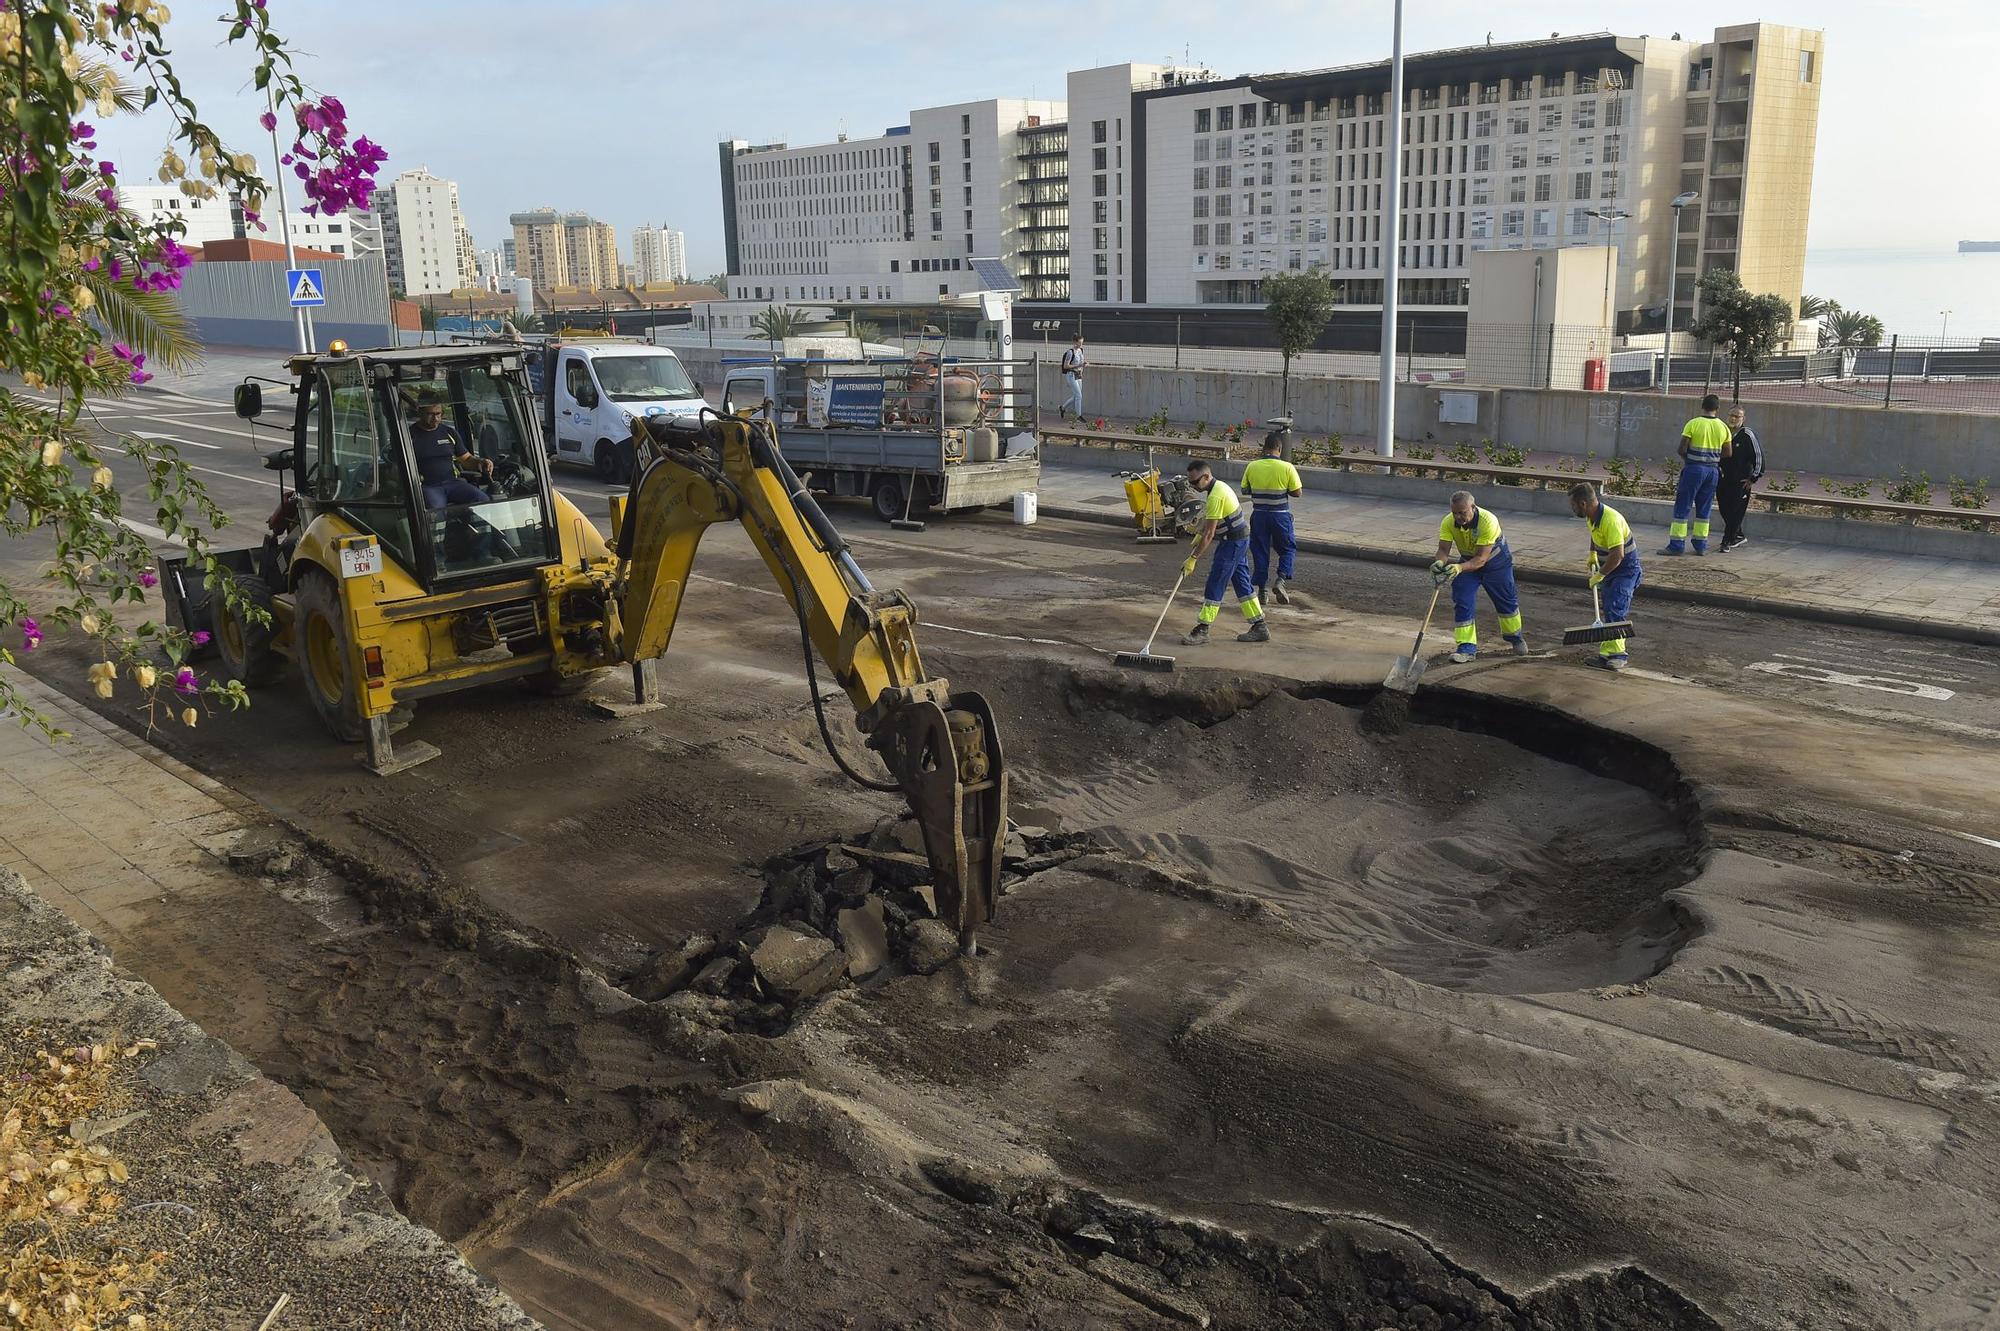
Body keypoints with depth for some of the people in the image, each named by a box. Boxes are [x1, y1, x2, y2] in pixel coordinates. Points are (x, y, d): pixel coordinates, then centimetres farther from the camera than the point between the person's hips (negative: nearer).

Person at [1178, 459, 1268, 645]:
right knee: (1242, 582, 13)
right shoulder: (1218, 486, 8)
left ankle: (1202, 630, -2)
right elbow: (1209, 518, 24)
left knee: (1215, 584, -6)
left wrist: (1193, 559, -21)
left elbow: (1209, 534, -24)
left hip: (1233, 543, -10)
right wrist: (1199, 534, 16)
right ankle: (1259, 627, 18)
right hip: (1240, 539, 10)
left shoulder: (1216, 496, -24)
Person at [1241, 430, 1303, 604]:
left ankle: (1261, 590, 12)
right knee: (1288, 548, 13)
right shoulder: (1287, 468, -11)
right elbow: (1297, 492, -8)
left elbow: (1244, 490, 5)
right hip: (1280, 516, -2)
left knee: (1260, 551, 10)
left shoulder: (1252, 467, -4)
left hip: (1259, 515, 2)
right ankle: (1280, 581, -6)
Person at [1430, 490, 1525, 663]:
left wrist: (1460, 568, -56)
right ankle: (1467, 648, -7)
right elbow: (1443, 548, -26)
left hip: (1495, 560, -3)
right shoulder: (1448, 523, -25)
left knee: (1507, 601, 12)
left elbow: (1482, 558, -40)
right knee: (1462, 603, -11)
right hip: (1468, 561, 3)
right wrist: (1439, 562, -50)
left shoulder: (1488, 521, -38)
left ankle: (1516, 637, 37)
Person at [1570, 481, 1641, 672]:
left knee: (1615, 611, -17)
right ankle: (1606, 652, 13)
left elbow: (1618, 555, -33)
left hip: (1625, 569, -10)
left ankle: (1617, 654, -13)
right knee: (1603, 611, 8)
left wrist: (1600, 575, -24)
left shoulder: (1611, 520, -30)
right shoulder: (1592, 516, 0)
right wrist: (1592, 554, 17)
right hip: (1607, 568, 10)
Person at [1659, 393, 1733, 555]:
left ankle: (1676, 545, -4)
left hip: (1694, 469, -4)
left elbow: (1682, 449, -11)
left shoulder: (1693, 424, -9)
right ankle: (1701, 545, 14)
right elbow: (1727, 453, 10)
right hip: (1713, 470, 4)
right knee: (1704, 509, 12)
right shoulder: (1723, 428, 4)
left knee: (1682, 507, -1)